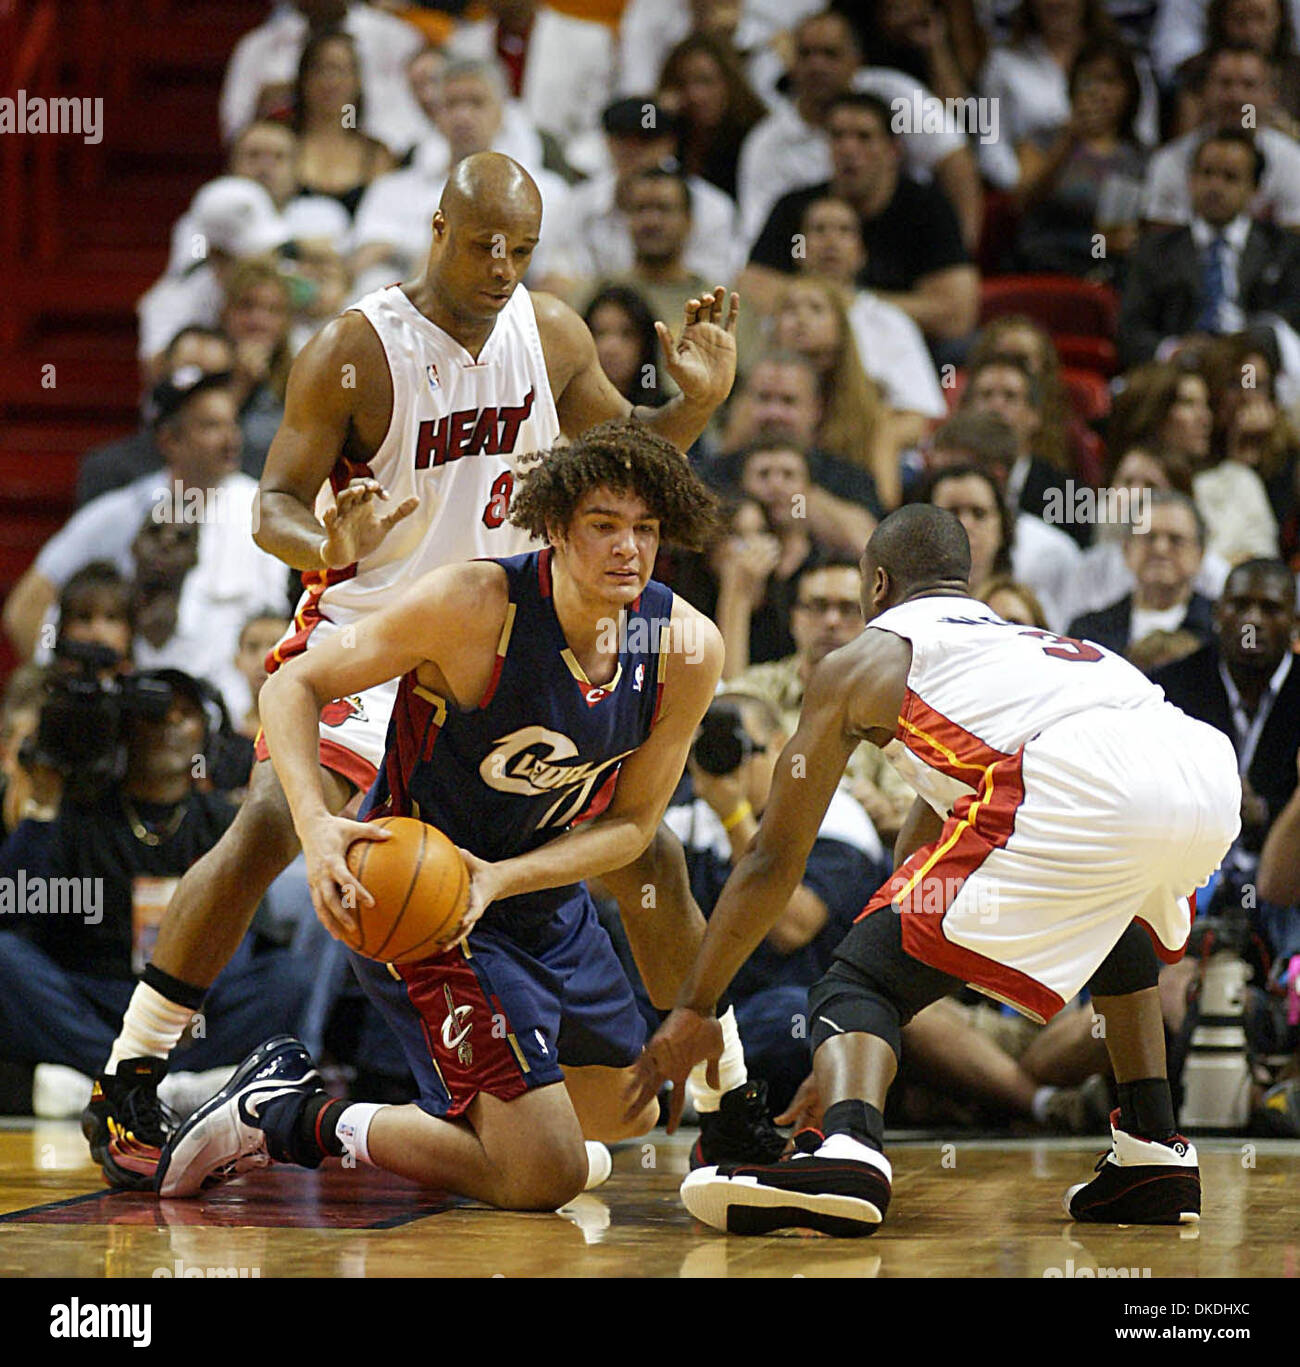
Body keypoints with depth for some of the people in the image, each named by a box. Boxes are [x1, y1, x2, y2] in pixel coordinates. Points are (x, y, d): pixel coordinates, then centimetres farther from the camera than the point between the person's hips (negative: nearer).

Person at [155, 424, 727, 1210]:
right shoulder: (474, 606, -27)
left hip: (543, 892, 7)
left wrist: (499, 877, -21)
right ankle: (287, 1120, 1)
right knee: (544, 1179, -14)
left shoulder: (688, 648, -13)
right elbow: (294, 685, -18)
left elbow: (634, 822, -5)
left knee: (626, 1115, 24)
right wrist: (318, 827, -35)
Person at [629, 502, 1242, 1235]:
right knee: (1116, 915, 41)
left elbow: (774, 861, 25)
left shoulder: (860, 661, 23)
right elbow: (923, 845, 51)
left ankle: (846, 1149, -29)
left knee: (858, 980, 2)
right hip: (1212, 777, 7)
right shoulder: (1026, 640, 43)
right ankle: (1153, 1154, 28)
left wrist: (693, 1009, 34)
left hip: (1077, 792, -7)